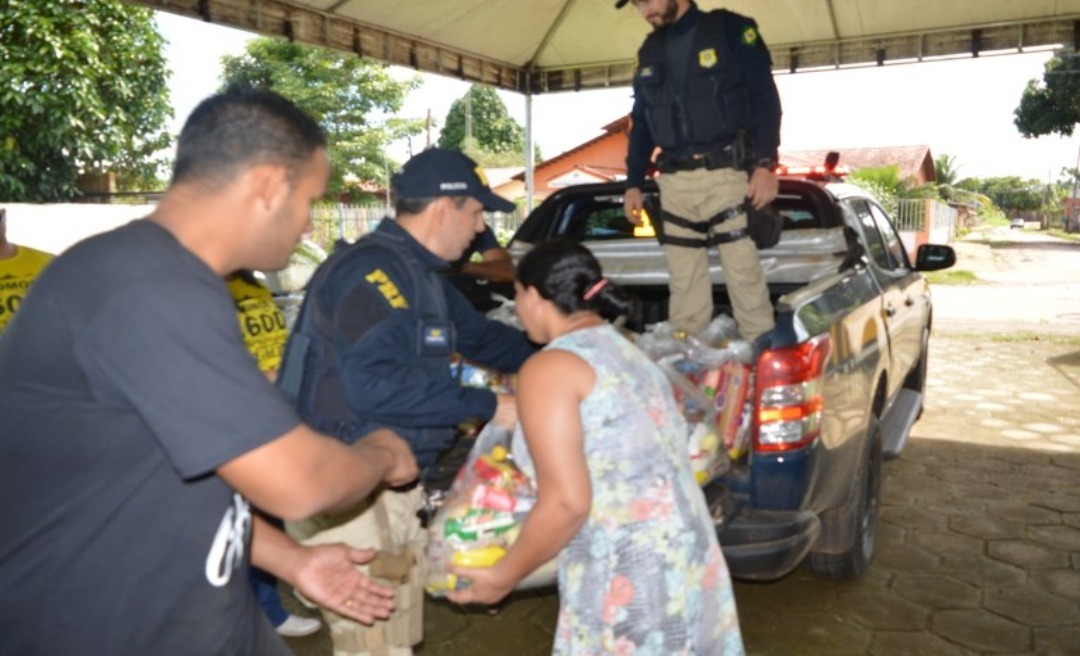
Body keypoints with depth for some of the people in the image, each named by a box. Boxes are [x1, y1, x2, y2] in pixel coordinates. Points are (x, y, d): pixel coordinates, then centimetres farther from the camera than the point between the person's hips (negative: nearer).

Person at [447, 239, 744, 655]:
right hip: (687, 562, 8)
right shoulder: (626, 353, 14)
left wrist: (502, 577, -4)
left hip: (629, 579, -8)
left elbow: (566, 502, -17)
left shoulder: (548, 369, -11)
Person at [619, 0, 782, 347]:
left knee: (742, 269, -6)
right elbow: (640, 123, 21)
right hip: (673, 181, 5)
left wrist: (765, 164, -13)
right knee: (683, 282, 6)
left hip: (725, 172, -5)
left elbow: (765, 98, -4)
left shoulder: (730, 29, 1)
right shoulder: (649, 51, 17)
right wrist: (633, 183, 15)